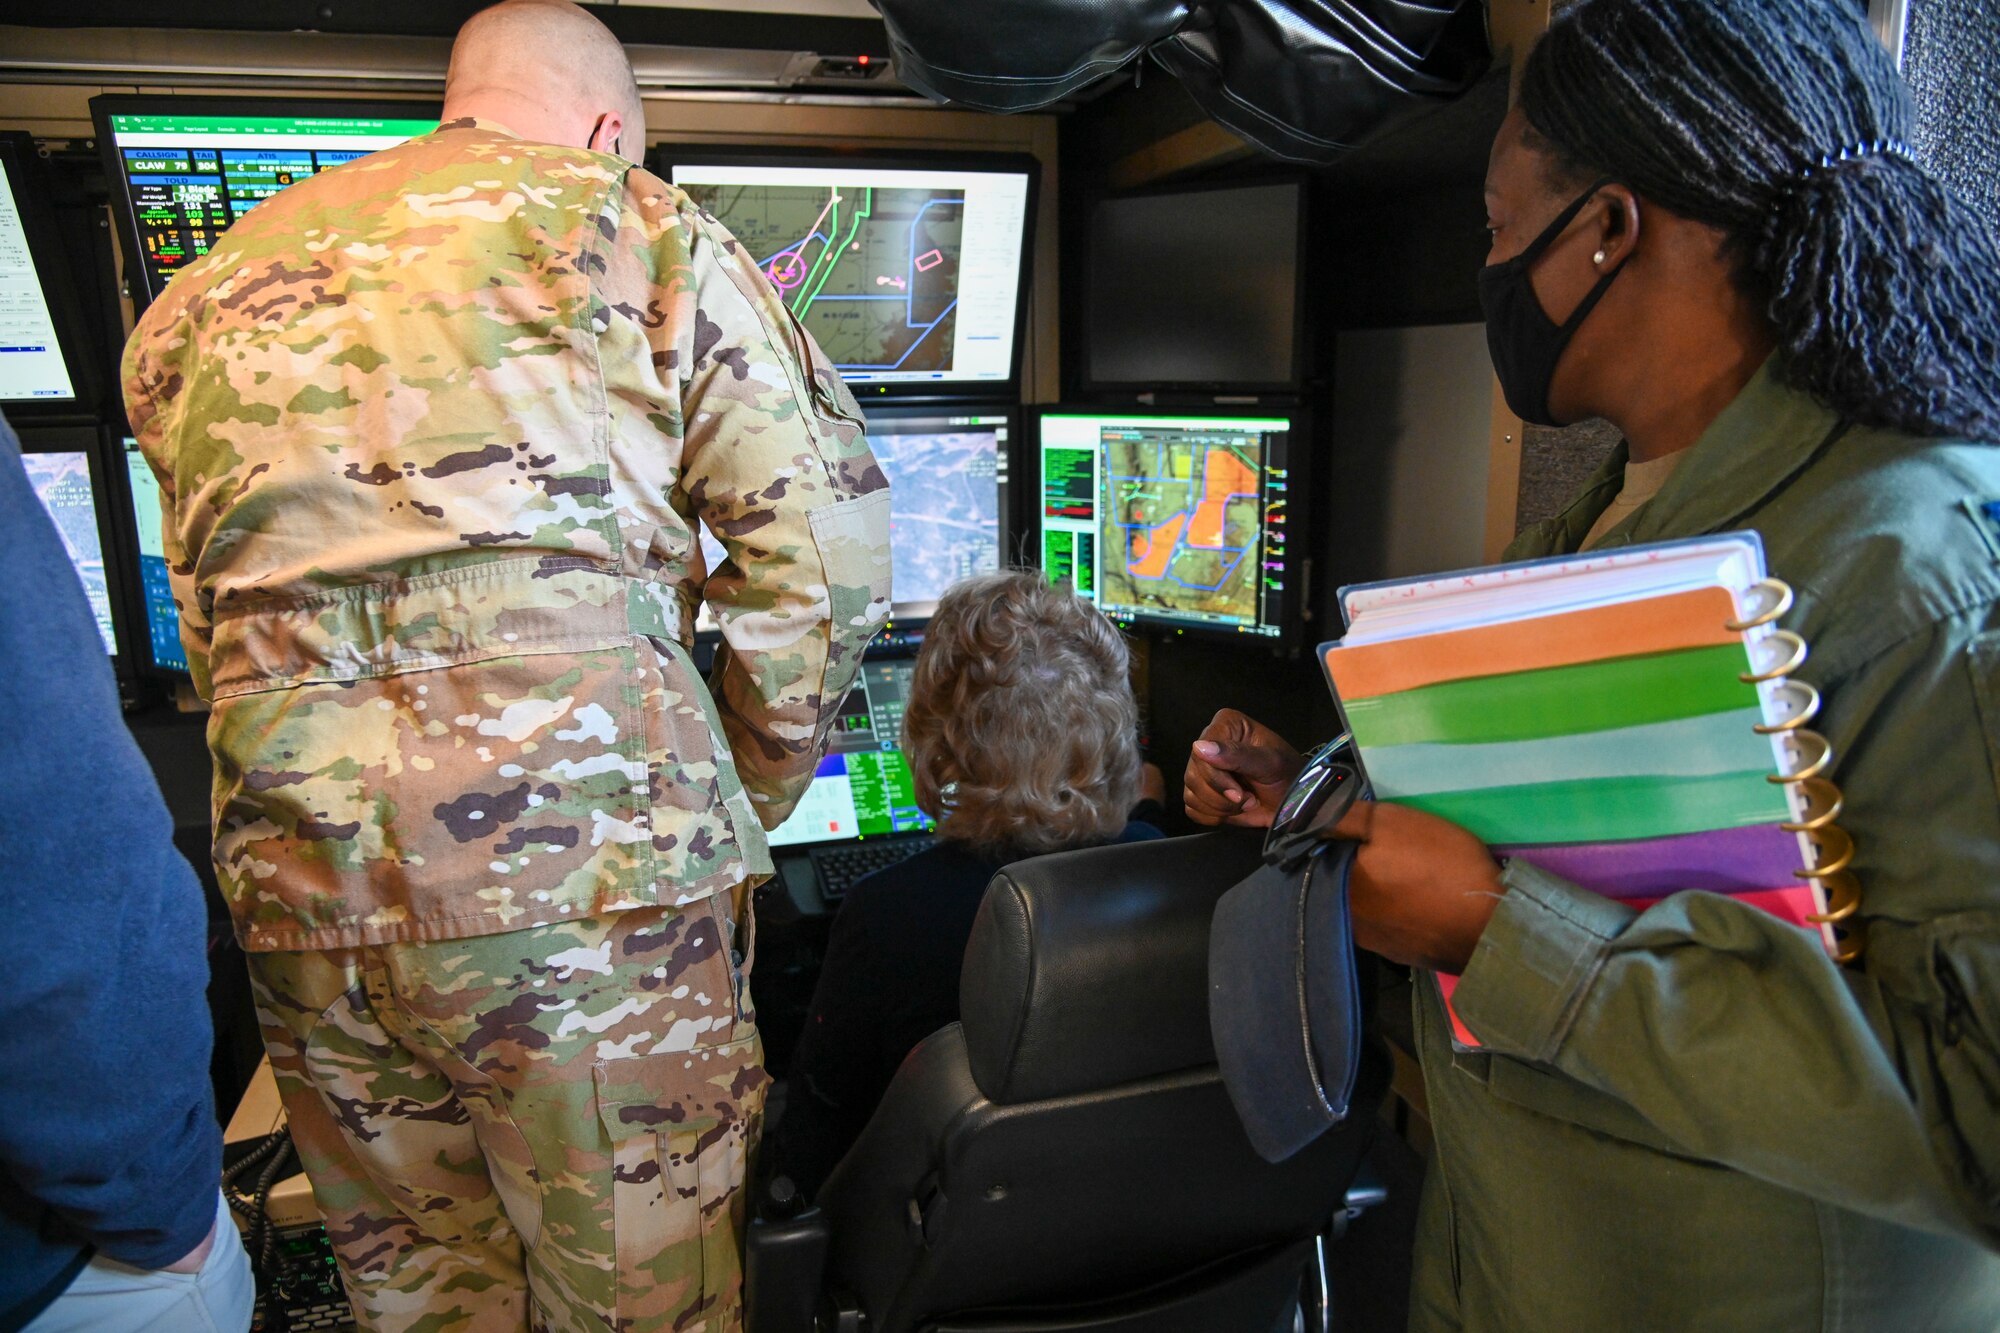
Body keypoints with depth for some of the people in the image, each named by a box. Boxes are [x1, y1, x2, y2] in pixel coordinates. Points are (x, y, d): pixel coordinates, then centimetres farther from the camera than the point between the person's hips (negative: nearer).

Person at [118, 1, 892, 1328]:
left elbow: (207, 619, 21)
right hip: (587, 859, -5)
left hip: (297, 874, 6)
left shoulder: (209, 291, 21)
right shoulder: (635, 227, 6)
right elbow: (828, 540, -3)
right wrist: (746, 804, 8)